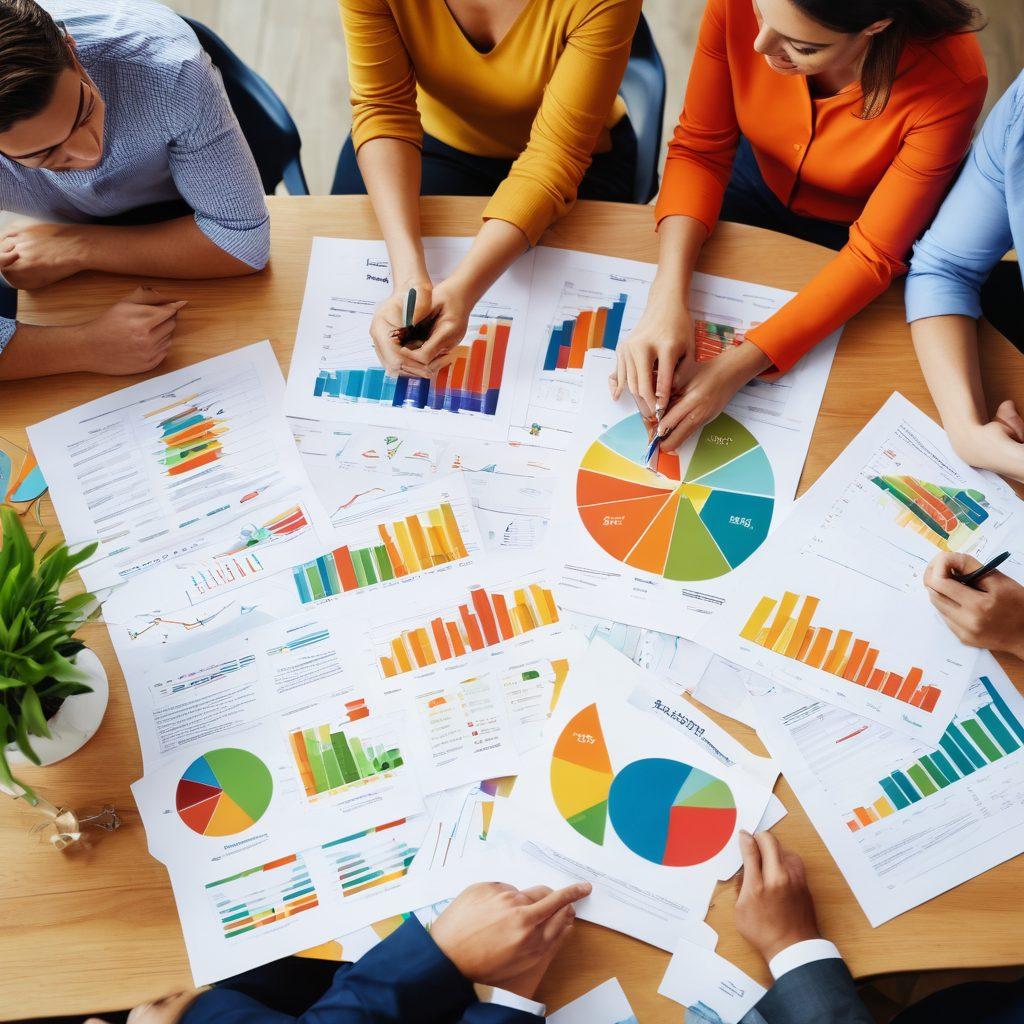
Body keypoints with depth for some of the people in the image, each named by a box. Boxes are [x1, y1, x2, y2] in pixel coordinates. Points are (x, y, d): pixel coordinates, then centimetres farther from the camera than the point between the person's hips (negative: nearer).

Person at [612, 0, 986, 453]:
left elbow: (873, 255, -30)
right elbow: (699, 148, -21)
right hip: (760, 182, 3)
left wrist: (741, 364, -41)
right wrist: (667, 300, -38)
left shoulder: (951, 80, -37)